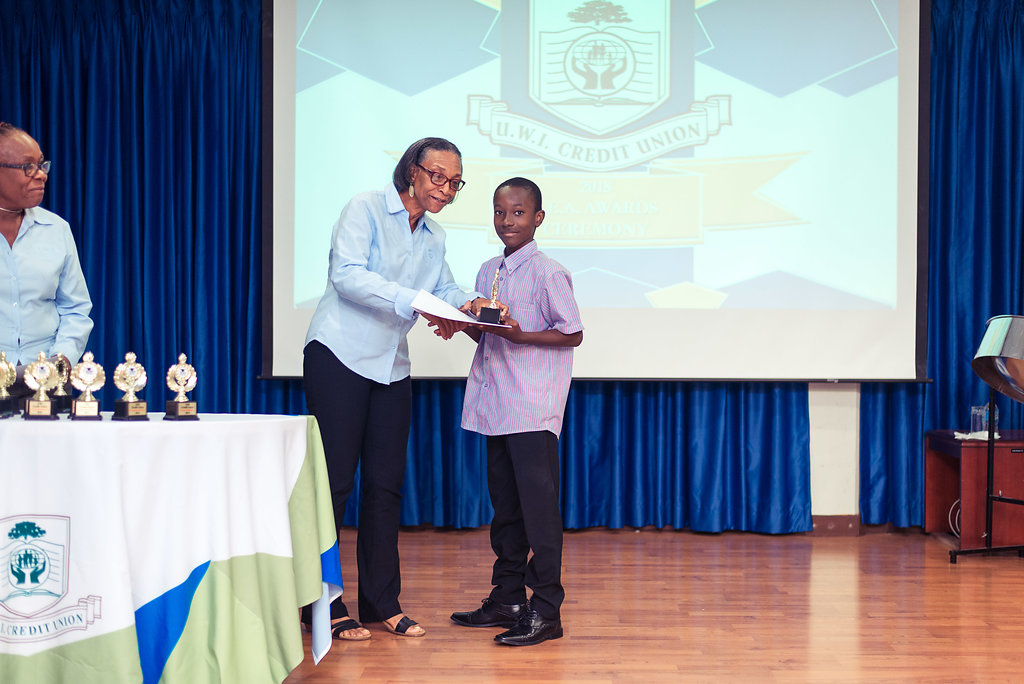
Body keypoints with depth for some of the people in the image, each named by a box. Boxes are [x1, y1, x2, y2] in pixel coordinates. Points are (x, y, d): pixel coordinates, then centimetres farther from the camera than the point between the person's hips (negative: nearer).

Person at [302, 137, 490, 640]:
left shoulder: (435, 238, 16)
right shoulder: (366, 208, -6)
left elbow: (446, 290, 15)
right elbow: (347, 274, -18)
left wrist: (471, 304, -9)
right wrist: (416, 303, -26)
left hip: (392, 367, 7)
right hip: (339, 355, -7)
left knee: (386, 483, 7)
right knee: (334, 480, -4)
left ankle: (381, 603, 16)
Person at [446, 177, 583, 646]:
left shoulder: (547, 273, -8)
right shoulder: (487, 272, 14)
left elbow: (573, 334, -9)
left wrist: (521, 335, -19)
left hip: (533, 407, -7)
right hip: (496, 405, 8)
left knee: (538, 503, -5)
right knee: (504, 502, 13)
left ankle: (546, 610, 1)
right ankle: (507, 598, 24)